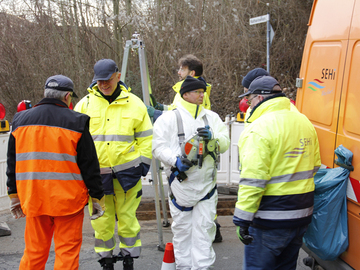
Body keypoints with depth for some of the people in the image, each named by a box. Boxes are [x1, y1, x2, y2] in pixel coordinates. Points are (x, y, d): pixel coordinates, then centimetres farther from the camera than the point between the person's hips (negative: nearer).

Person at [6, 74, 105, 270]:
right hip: (67, 199, -4)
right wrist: (97, 197, 4)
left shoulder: (20, 120, 8)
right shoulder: (76, 122, -5)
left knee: (34, 251, 14)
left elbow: (12, 163, 13)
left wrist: (14, 195, 21)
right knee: (68, 250, 4)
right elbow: (89, 164, -4)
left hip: (33, 199, 4)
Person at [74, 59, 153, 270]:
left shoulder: (134, 104, 4)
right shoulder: (85, 104, 5)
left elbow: (145, 137, 10)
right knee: (101, 221, 6)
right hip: (95, 173, 1)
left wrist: (143, 162, 2)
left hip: (126, 171, -1)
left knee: (127, 218, 4)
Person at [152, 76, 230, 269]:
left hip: (207, 184, 2)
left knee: (204, 229, 4)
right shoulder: (169, 118, -1)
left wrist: (212, 137, -18)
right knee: (182, 229, 10)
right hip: (180, 184, -2)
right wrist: (175, 160, -25)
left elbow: (225, 144, 4)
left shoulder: (211, 117, 10)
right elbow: (158, 147, -8)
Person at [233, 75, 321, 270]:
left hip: (271, 219, -8)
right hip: (302, 216, 9)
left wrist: (242, 219, -18)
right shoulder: (304, 121, 9)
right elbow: (314, 166, 17)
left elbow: (253, 179, -23)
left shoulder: (259, 128, -18)